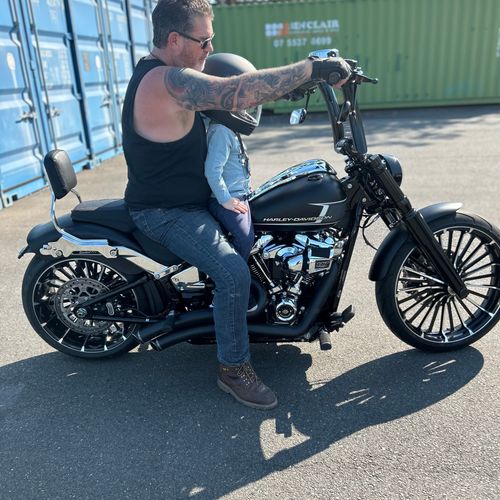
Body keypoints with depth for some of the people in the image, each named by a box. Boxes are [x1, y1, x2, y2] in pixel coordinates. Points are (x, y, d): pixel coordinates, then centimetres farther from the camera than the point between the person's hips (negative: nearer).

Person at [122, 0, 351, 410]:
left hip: (185, 197, 11)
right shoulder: (169, 80, -25)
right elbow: (235, 93, -39)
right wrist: (312, 67, -34)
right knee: (234, 272, -26)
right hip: (166, 213, -11)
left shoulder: (157, 70, 11)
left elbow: (224, 94, 16)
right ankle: (233, 369, -7)